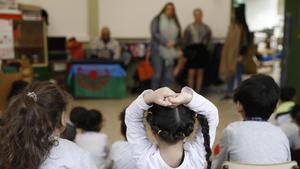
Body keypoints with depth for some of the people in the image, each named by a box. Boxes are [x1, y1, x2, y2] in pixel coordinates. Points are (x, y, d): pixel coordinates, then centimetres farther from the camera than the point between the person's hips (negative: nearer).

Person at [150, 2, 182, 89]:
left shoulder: (175, 22, 14)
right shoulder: (157, 20, 4)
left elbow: (179, 37, 14)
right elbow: (154, 33, -9)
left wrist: (174, 42, -9)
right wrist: (166, 43, -16)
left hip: (170, 52, 4)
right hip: (158, 50, -3)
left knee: (168, 75, 2)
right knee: (157, 74, -6)